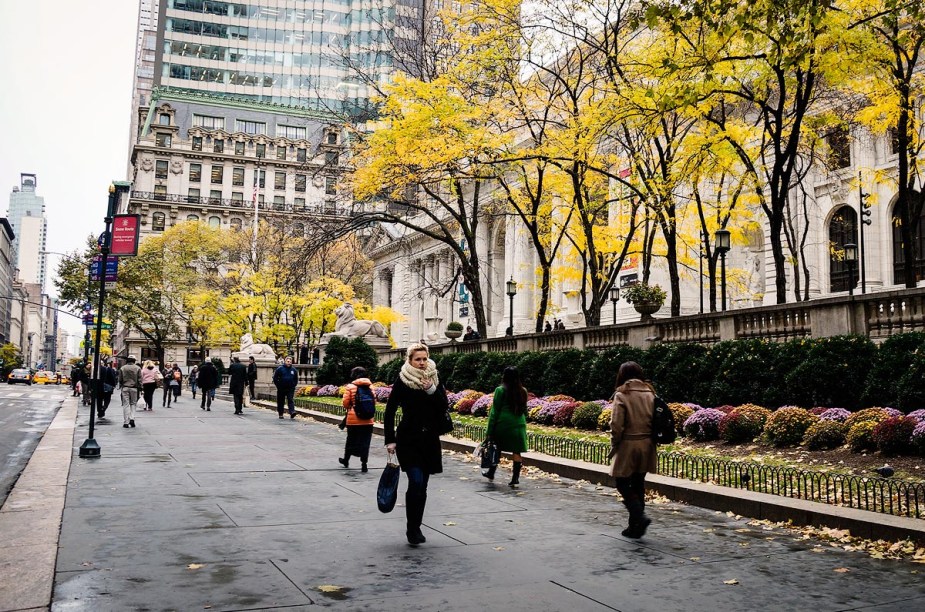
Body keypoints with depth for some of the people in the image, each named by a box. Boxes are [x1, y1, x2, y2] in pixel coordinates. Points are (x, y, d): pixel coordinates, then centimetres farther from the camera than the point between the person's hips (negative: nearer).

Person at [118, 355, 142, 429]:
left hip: (125, 388, 0)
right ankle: (132, 418, -4)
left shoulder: (122, 368, 1)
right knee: (133, 404, 13)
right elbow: (139, 379, -2)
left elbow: (120, 379, 5)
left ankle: (126, 422, 2)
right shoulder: (137, 368, -2)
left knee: (125, 404, 3)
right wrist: (140, 388, 5)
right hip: (134, 388, 0)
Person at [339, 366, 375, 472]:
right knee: (365, 441, 5)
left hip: (353, 419, -1)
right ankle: (364, 464, 2)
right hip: (368, 419, 1)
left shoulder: (350, 387, -7)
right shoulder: (370, 386, 1)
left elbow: (345, 403, -9)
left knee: (351, 440, 16)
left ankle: (346, 460, 33)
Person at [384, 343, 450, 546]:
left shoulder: (435, 380, 5)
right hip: (408, 440, -4)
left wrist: (432, 391, -17)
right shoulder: (402, 381, -5)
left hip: (430, 440, 4)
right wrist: (390, 440, -6)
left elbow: (444, 408, -2)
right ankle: (412, 529, -3)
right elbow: (390, 411, -3)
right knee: (416, 482, -15)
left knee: (422, 486, 9)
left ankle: (416, 528, 23)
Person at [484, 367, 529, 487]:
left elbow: (495, 411, -5)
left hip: (503, 424, -3)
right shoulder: (523, 391, 7)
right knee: (517, 452, 2)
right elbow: (524, 410, 14)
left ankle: (491, 473, 24)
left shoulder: (500, 390, -6)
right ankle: (515, 478, 0)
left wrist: (489, 430, -3)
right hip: (519, 424, 3)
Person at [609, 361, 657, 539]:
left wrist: (614, 444, -1)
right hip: (647, 445, 6)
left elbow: (617, 424, -15)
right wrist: (651, 440, 12)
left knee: (623, 484, 7)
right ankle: (635, 526, 20)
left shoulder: (622, 394, -11)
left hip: (628, 445, -5)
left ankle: (639, 516, -12)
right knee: (638, 485, 15)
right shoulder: (650, 393, 3)